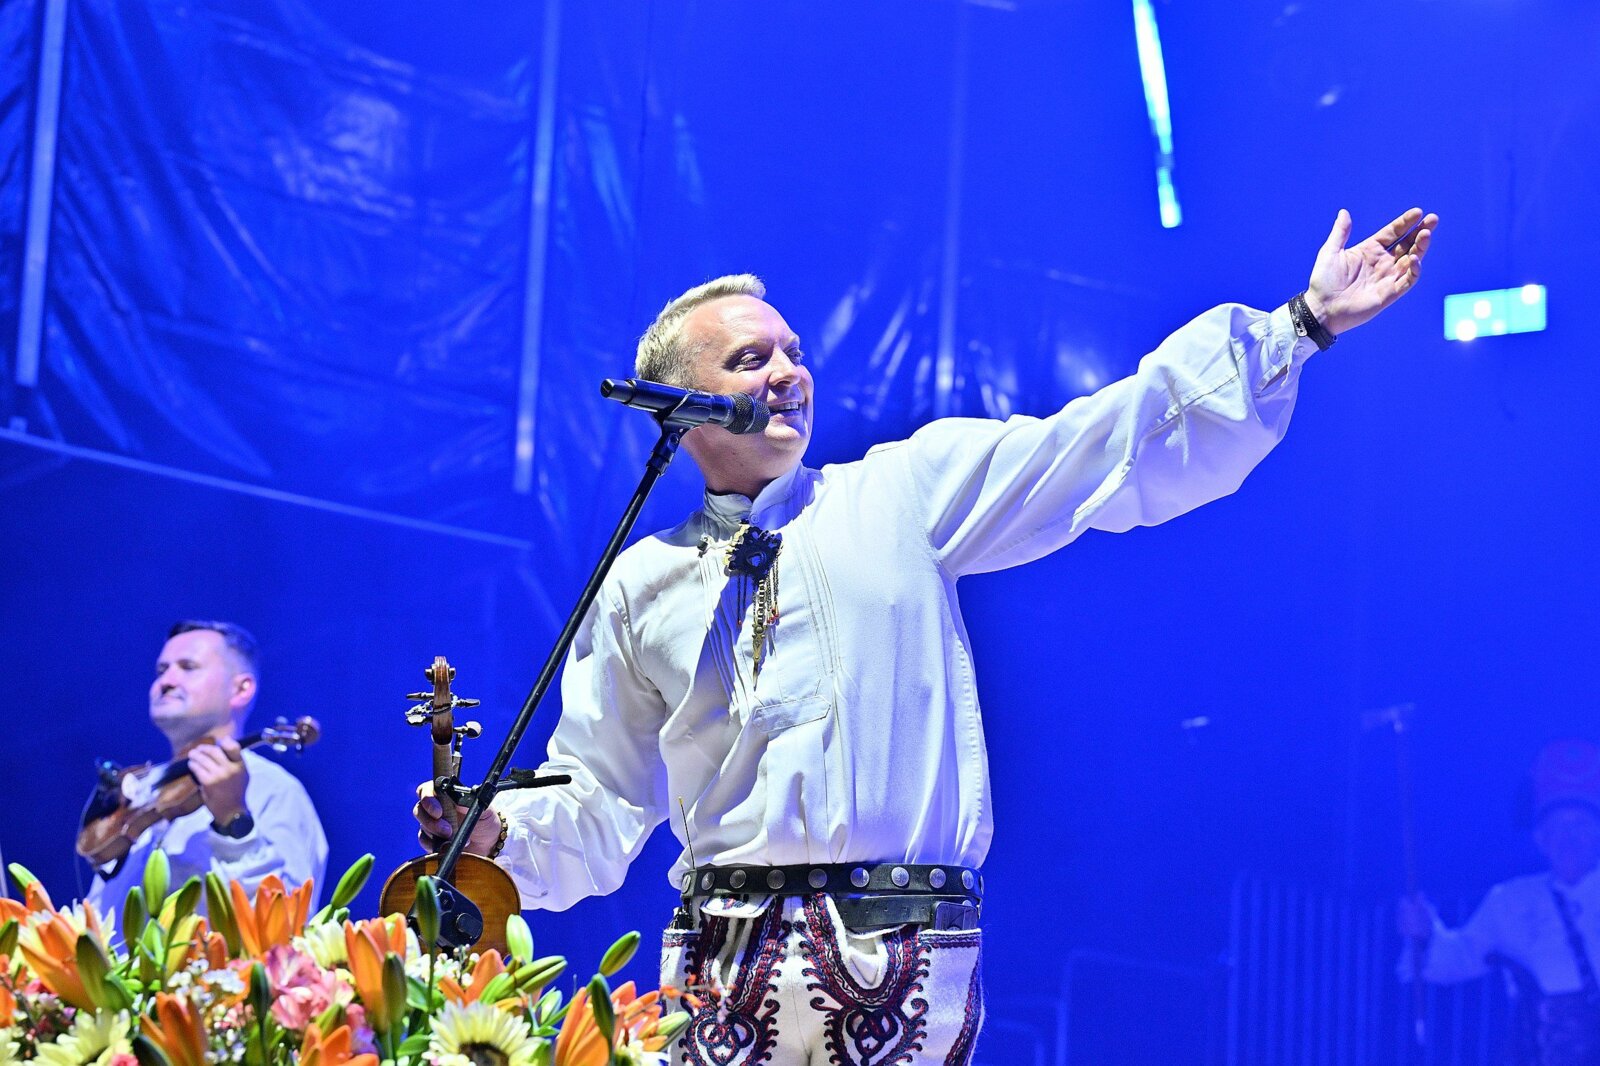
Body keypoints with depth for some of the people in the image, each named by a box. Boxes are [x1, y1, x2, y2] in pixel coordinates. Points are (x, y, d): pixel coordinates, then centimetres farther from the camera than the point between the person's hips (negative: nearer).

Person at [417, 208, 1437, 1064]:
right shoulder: (642, 587, 13)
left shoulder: (907, 494, 9)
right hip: (726, 958, 1)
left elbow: (1128, 444, 3)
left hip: (899, 954, -1)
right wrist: (497, 830, -5)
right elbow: (599, 809, 15)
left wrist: (1303, 323, -2)